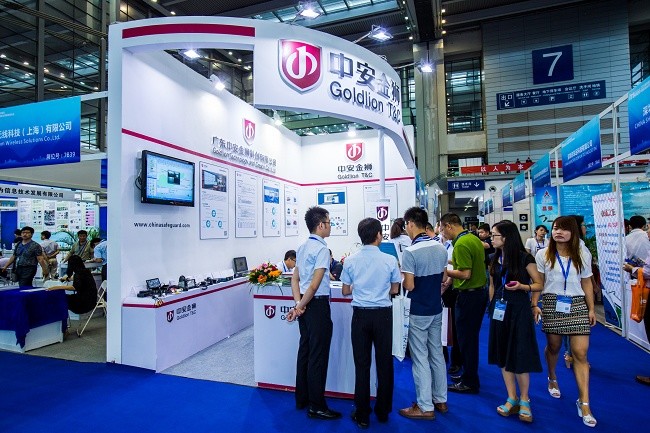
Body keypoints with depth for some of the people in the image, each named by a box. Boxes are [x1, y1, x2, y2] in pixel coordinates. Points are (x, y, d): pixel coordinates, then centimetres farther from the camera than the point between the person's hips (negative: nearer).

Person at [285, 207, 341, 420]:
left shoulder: (302, 248, 10)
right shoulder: (322, 249, -16)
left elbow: (295, 278, 10)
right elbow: (315, 284, -20)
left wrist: (298, 304, 2)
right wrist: (301, 306, -11)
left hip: (305, 305, 9)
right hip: (318, 305, -9)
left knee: (304, 350, 17)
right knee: (318, 355, 1)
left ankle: (302, 399, 31)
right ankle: (316, 406, 13)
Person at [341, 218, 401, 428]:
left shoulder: (350, 261, -5)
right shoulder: (390, 260, -8)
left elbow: (345, 291, 4)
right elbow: (394, 289, 4)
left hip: (360, 314, 1)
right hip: (382, 314, 0)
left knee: (361, 363, 9)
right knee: (384, 362, 14)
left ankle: (362, 415, 19)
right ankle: (383, 411, 28)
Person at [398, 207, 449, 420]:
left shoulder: (410, 252, -21)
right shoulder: (441, 248, 1)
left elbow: (409, 286, -21)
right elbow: (444, 278, 10)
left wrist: (400, 278, -2)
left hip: (418, 312, -7)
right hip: (436, 309, 7)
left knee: (420, 358, 4)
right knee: (437, 354, 18)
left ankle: (425, 407, 15)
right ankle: (440, 400, 31)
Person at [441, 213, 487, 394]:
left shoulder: (461, 244, -21)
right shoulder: (475, 239, 8)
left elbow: (465, 274, -25)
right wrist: (456, 262, 16)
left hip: (468, 295, -10)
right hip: (480, 291, 10)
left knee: (466, 338, 3)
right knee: (471, 336, 19)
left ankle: (469, 382, 14)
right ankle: (470, 374, 32)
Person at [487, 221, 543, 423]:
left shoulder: (524, 258, -10)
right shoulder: (495, 259, 6)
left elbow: (539, 285, -5)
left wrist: (522, 286, -22)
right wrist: (491, 307, 12)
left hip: (519, 310, -5)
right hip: (499, 311, 5)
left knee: (520, 355, 0)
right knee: (503, 355, 9)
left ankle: (524, 400, 20)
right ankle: (512, 398, 22)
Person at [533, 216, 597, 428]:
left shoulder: (582, 256, 5)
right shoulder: (543, 255, -1)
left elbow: (586, 284, 9)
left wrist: (591, 309, 8)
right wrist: (534, 305, -5)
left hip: (577, 306, 1)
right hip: (552, 305, -1)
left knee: (580, 352, -5)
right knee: (554, 346, 12)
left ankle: (584, 402, 2)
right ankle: (552, 379, 40)